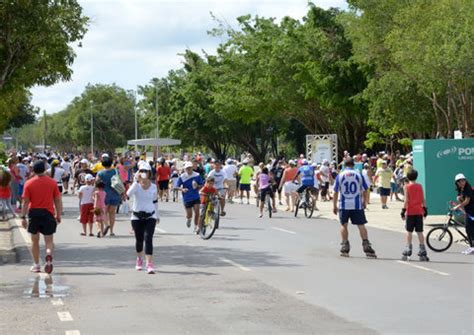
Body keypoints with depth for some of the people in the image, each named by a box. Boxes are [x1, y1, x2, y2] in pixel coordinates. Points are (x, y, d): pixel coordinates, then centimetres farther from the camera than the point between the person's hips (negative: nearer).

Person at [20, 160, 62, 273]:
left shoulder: (29, 183, -2)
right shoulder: (52, 182, 0)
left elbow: (25, 202, -4)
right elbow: (58, 200, 1)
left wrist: (23, 217, -2)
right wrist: (58, 215, 8)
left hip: (34, 213, 0)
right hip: (48, 213, 0)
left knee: (35, 241, 14)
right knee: (49, 240, 4)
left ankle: (36, 265, 18)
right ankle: (49, 254, -26)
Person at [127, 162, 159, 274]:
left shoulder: (153, 187, 0)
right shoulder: (136, 185, -6)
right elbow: (129, 194, -28)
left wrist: (157, 215, 21)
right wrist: (137, 181, -33)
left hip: (150, 217, 0)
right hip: (137, 217, 0)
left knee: (148, 238, -16)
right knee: (139, 240, 11)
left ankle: (149, 264, -20)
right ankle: (139, 259, 39)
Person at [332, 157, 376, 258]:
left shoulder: (340, 175, -1)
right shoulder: (359, 175, 1)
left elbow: (336, 192, -2)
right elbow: (364, 190, 5)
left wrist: (334, 205, 6)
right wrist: (364, 202, 20)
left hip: (344, 205, 0)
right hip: (357, 205, 0)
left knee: (343, 225, 13)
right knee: (361, 225, 2)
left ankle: (345, 247, 11)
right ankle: (366, 246, -6)